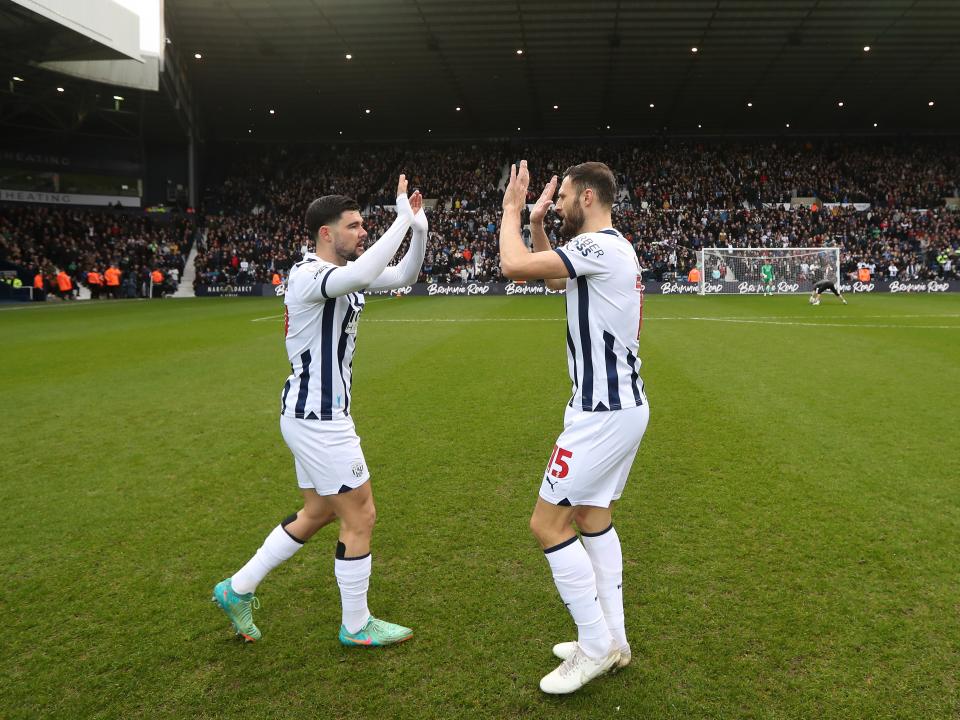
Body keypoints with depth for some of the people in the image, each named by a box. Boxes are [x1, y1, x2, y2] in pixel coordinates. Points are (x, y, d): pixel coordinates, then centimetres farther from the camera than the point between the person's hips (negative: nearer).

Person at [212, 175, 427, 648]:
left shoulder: (342, 272, 9)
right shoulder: (307, 276, -20)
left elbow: (402, 276, 13)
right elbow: (362, 276, -42)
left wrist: (419, 230, -4)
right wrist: (403, 219, -32)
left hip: (317, 415, 10)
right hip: (318, 418, -10)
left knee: (319, 512, 21)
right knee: (360, 516, 2)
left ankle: (238, 590, 32)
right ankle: (356, 627, 20)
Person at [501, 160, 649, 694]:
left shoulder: (597, 246, -18)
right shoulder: (615, 248, 14)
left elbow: (514, 266, -24)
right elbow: (551, 278, 28)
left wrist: (512, 208, -7)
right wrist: (536, 222, 16)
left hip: (603, 412, -10)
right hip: (623, 404, 10)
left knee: (548, 524, -3)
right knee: (593, 516, 18)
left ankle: (596, 646, 10)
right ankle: (613, 639, 28)